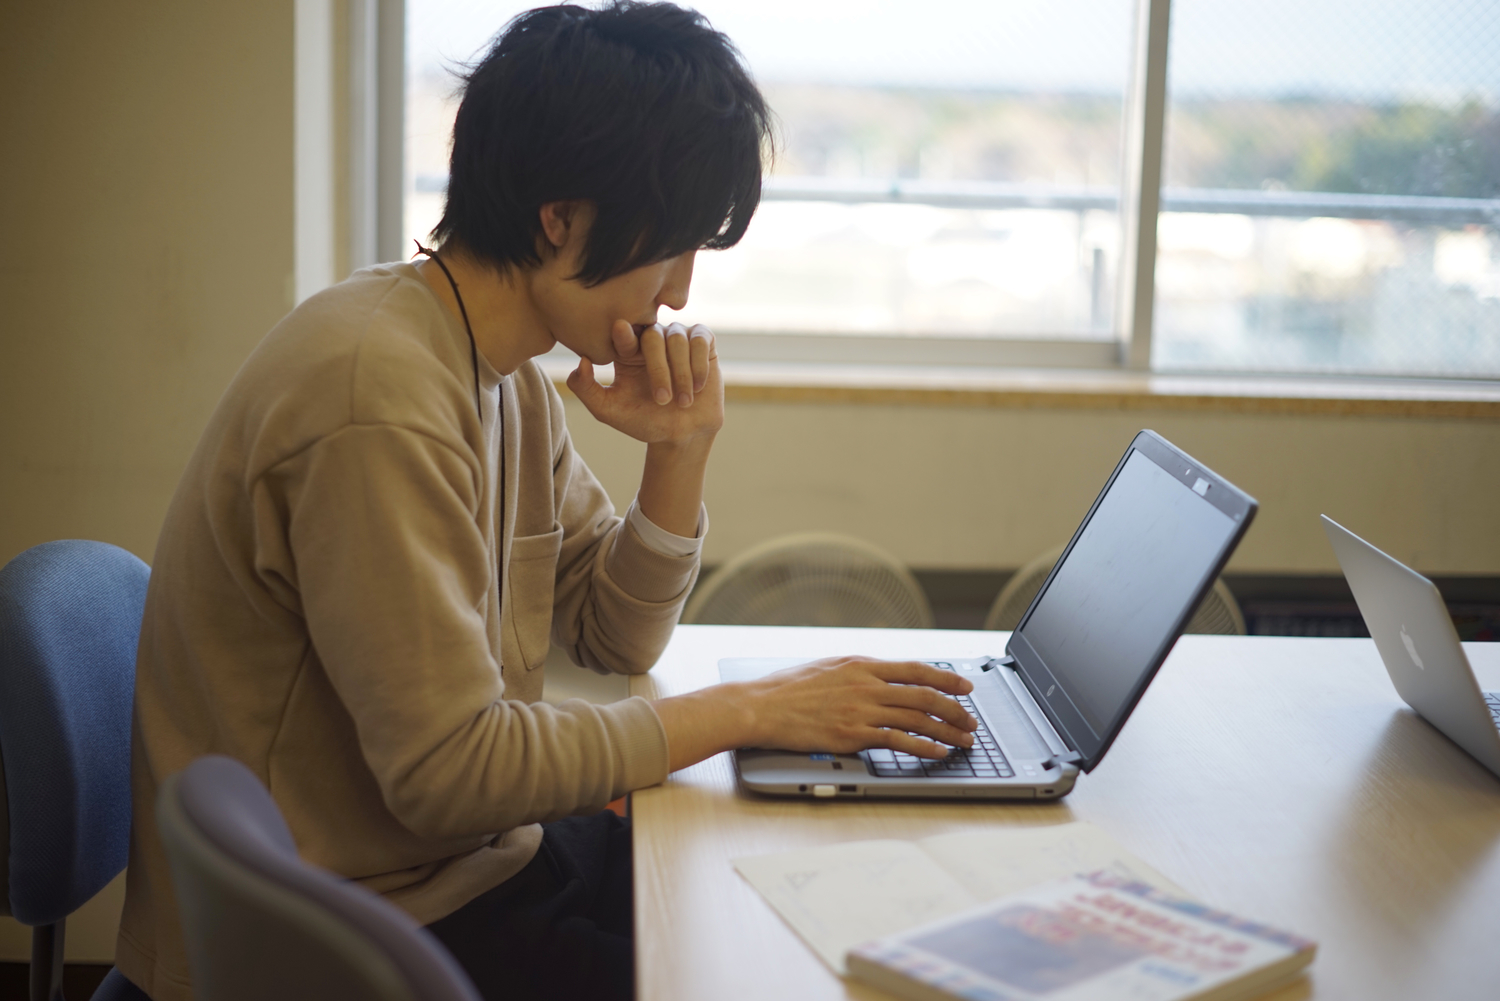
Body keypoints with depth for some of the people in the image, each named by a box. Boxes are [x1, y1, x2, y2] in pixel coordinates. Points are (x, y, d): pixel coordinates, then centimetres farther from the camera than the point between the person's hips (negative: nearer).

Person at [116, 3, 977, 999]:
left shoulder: (510, 374, 4)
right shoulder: (377, 401, -26)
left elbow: (615, 637, 11)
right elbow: (449, 771, -26)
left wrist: (681, 457, -6)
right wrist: (750, 710, -19)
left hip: (461, 856, 9)